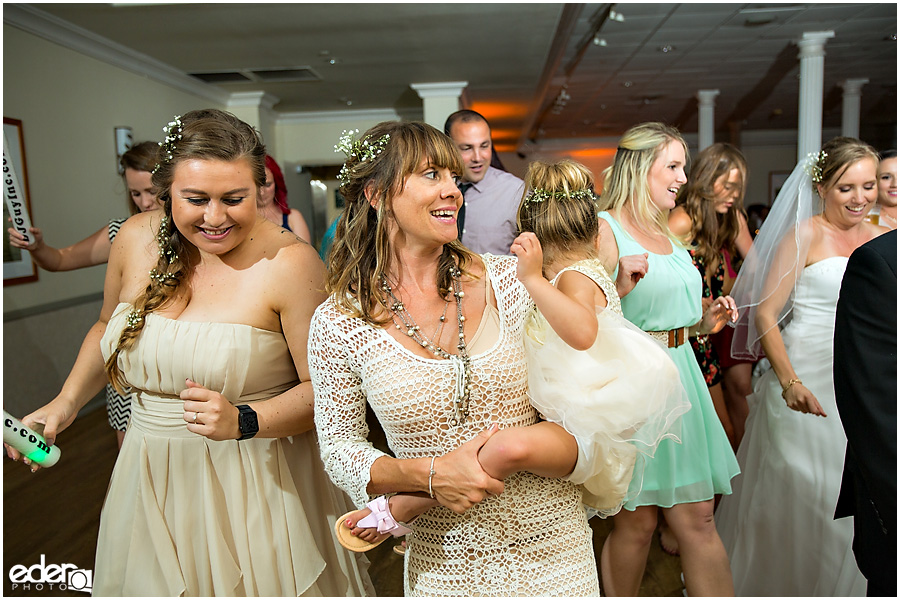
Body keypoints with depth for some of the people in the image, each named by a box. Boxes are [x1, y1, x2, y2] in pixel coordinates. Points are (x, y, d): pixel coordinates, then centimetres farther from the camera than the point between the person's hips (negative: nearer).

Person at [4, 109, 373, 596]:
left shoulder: (290, 262, -21)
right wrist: (66, 402, 5)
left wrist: (243, 421, -29)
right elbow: (107, 326, 15)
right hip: (151, 481, 5)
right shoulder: (137, 239, -4)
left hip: (255, 479, -5)